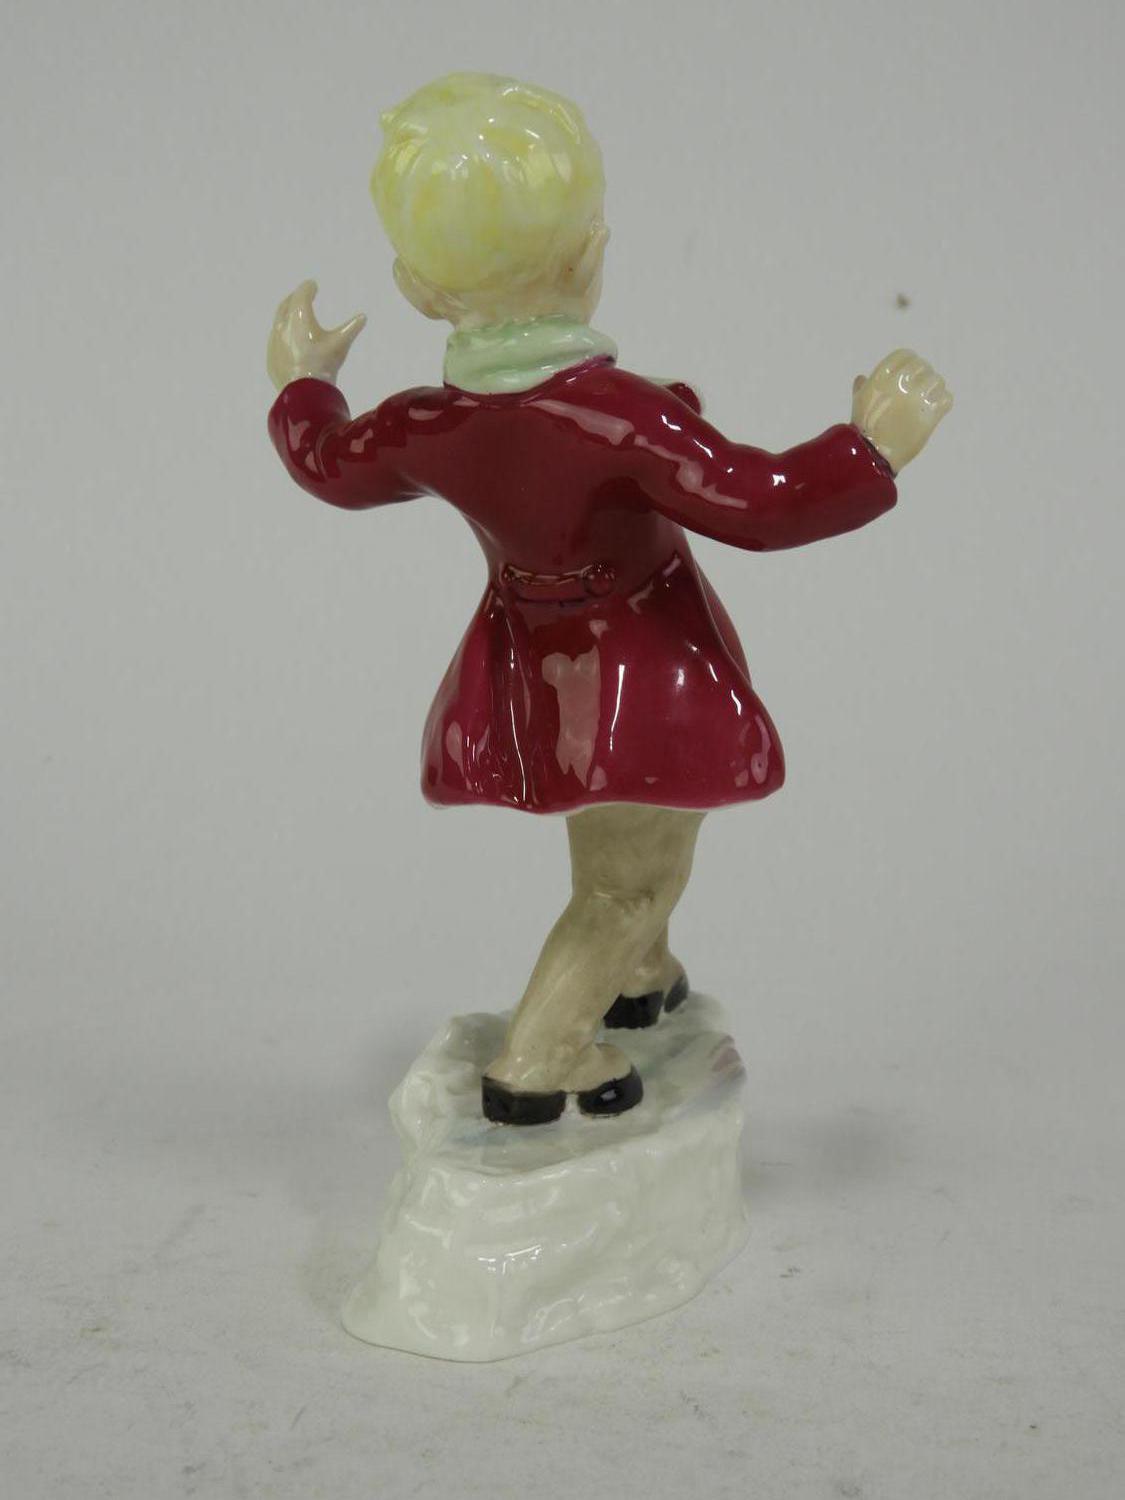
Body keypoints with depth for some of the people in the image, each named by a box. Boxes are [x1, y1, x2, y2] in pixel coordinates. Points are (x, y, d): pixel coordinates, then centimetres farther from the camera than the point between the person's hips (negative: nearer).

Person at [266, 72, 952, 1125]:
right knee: (628, 885, 13)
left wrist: (302, 383, 29)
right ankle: (534, 1060, 17)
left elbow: (332, 465, 10)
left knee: (612, 857, 31)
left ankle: (638, 974, 53)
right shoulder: (617, 414, -31)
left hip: (532, 673, 7)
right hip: (640, 676, -7)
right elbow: (761, 502, -30)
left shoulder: (423, 428, -11)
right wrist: (872, 443, -15)